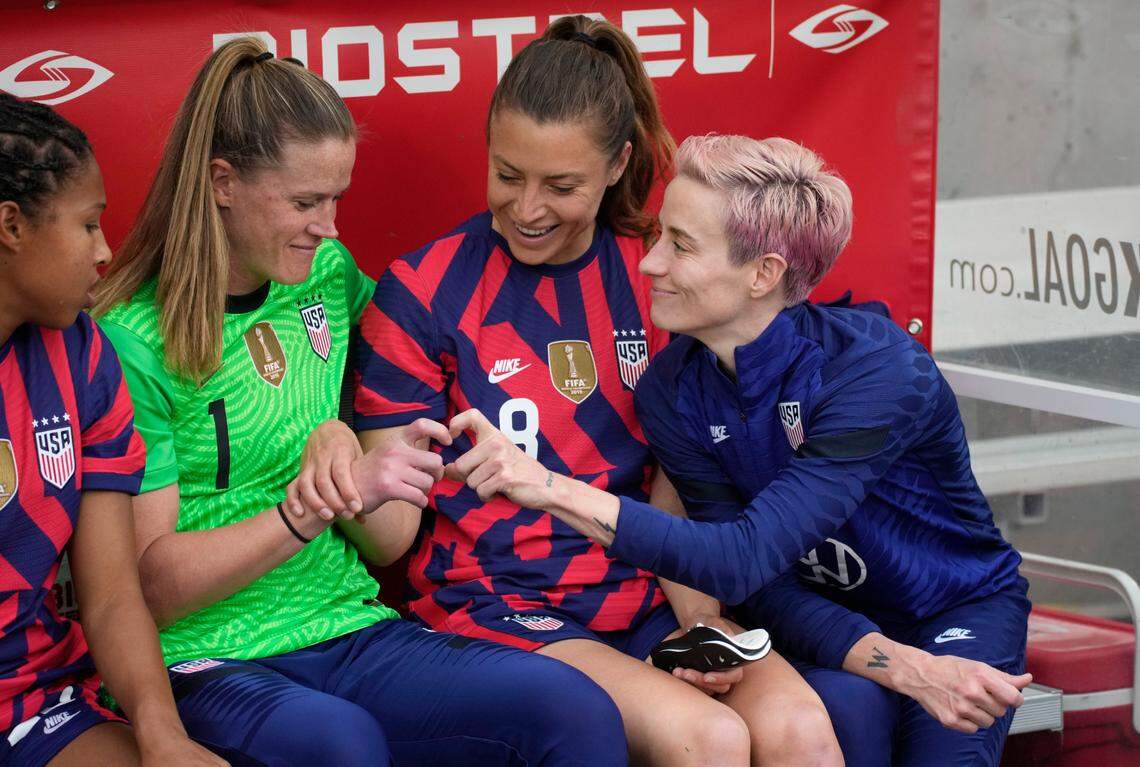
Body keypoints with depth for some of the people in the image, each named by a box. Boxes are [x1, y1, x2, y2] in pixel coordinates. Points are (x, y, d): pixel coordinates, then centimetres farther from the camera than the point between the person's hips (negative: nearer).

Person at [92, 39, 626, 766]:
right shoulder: (130, 343, -8)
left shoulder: (329, 274, 11)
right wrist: (324, 503, -20)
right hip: (210, 663, -6)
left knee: (577, 708, -22)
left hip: (348, 629, 6)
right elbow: (155, 582, -11)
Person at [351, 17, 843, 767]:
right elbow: (393, 536, -3)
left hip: (641, 595, 3)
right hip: (497, 603, -3)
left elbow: (671, 488, 9)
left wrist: (697, 620, -9)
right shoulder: (423, 291, -3)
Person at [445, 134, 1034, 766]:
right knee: (844, 709, -32)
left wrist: (554, 489, -45)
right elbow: (764, 591, -17)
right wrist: (901, 666, -34)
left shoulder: (876, 370, -30)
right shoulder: (671, 392, -13)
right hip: (833, 626, 3)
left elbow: (747, 560, -38)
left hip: (960, 612, -3)